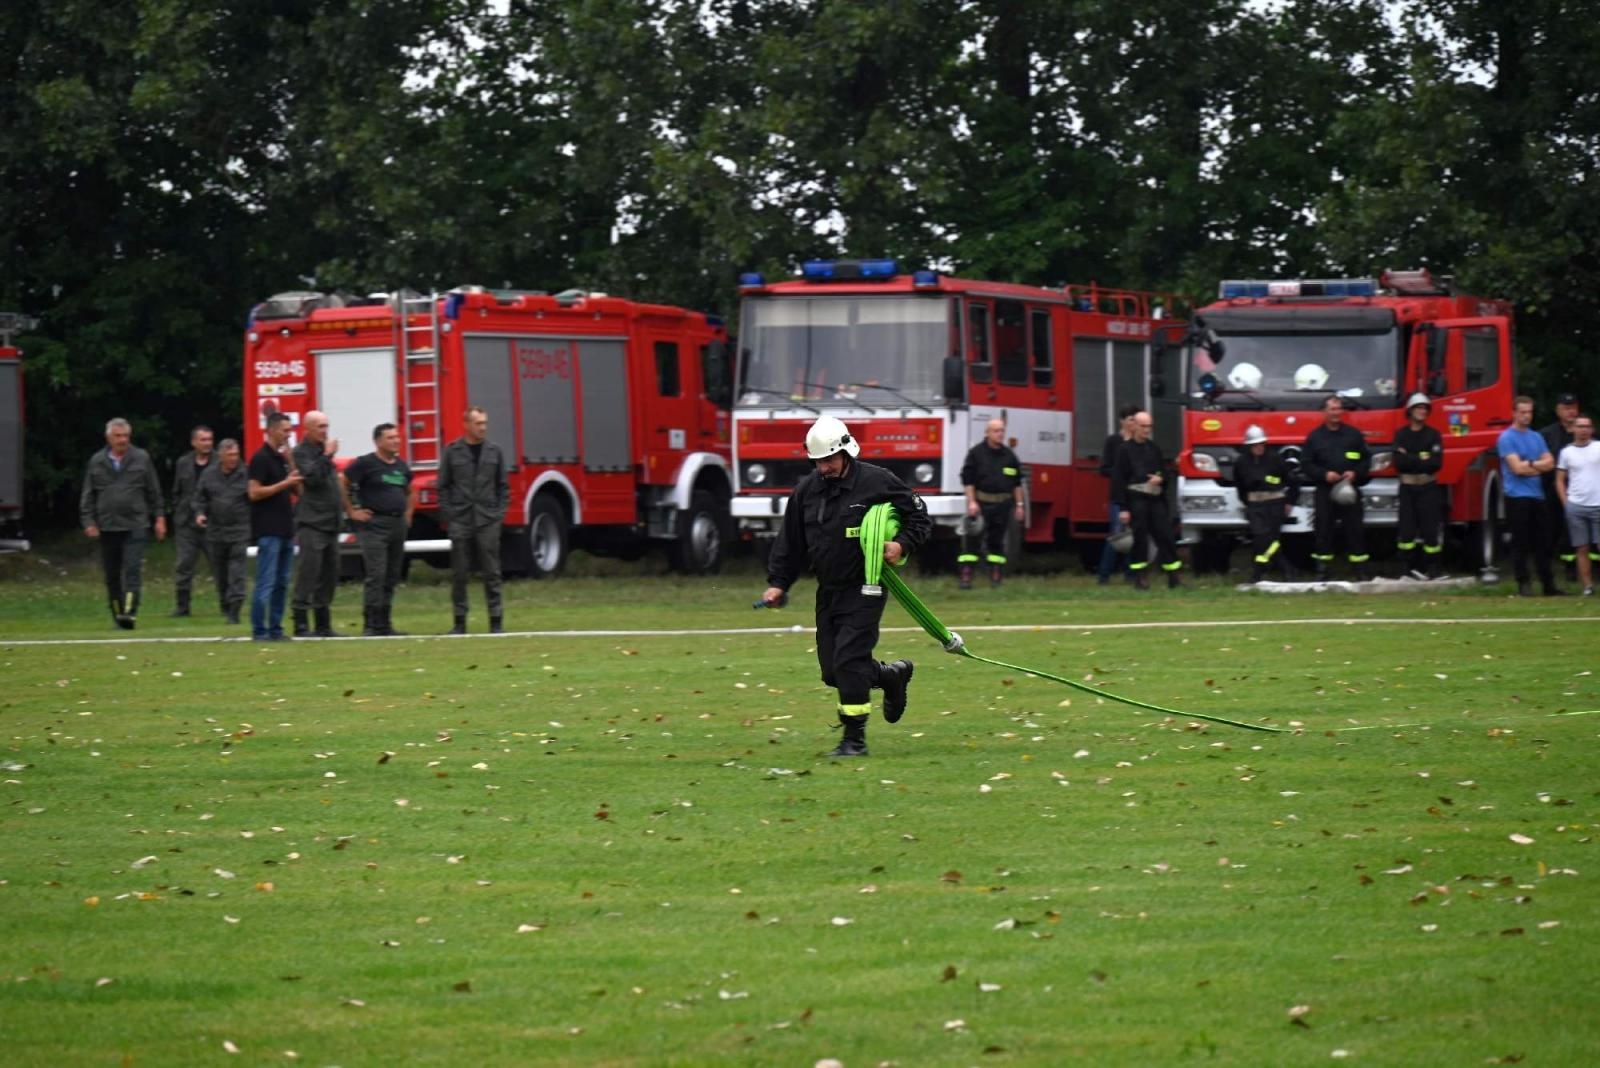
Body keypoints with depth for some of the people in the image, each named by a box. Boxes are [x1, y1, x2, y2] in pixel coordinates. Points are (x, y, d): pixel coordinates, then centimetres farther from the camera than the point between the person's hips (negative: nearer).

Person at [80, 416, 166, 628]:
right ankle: (118, 616, 15)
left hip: (135, 525, -2)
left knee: (133, 571, -14)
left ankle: (129, 613, -21)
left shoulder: (141, 458, 5)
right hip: (107, 527, 2)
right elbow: (87, 496, 10)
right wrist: (88, 521, 1)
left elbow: (154, 491, 9)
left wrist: (159, 518, 7)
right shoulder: (96, 462, 8)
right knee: (112, 575, 6)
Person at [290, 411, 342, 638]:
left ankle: (323, 624, 15)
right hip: (311, 524, -9)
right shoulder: (301, 453, -6)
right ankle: (301, 625, -11)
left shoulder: (323, 451, 19)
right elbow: (311, 476, -23)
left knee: (329, 576, 10)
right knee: (308, 574, -11)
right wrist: (327, 456, -17)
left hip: (330, 524, 9)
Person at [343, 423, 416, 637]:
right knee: (376, 576, -13)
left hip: (398, 526, 7)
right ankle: (371, 625, -12)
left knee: (391, 578, 8)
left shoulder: (401, 466, 15)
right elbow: (341, 484, -8)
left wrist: (408, 513, 19)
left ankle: (385, 624, 13)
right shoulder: (366, 464, -6)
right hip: (374, 526, -7)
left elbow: (411, 492, 32)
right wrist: (351, 511, -9)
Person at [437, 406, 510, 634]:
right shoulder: (452, 451, 2)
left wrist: (500, 512, 2)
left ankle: (496, 621, 3)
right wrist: (448, 514, -5)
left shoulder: (494, 451, 7)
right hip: (460, 521, -1)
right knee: (459, 574, 2)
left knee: (492, 572, 0)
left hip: (488, 521, 1)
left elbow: (503, 485, 11)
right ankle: (460, 622, 8)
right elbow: (443, 486, 3)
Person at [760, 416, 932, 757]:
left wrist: (903, 544, -16)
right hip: (828, 593, 6)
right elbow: (790, 542, 13)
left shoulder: (877, 481, -8)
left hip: (864, 589, -6)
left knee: (848, 661, -16)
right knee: (832, 670, 6)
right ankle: (892, 676, 33)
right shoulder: (806, 491, 6)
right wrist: (778, 583, 6)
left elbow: (919, 517, 1)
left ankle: (855, 739, -8)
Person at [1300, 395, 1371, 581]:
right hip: (1325, 491, 0)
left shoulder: (1354, 434, 9)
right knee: (1323, 531, -1)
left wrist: (1355, 473, -8)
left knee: (1355, 530, -2)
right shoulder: (1315, 437, 6)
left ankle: (1361, 572, 1)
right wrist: (1324, 474, -11)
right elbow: (1306, 465, 4)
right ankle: (1321, 571, 5)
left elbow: (1366, 459, 10)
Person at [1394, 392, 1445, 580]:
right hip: (1407, 487, 1)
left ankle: (1431, 567, 2)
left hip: (1428, 487, -1)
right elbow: (1398, 463, -5)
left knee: (1430, 528, -5)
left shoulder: (1433, 435, 5)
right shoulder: (1401, 435, 7)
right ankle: (1411, 566, 1)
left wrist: (1410, 460, -8)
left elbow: (1436, 463, -8)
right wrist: (1421, 460, -10)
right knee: (1407, 529, -5)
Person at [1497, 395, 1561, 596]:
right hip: (1517, 497, -6)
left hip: (1536, 495, 6)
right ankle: (1523, 584, -1)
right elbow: (1517, 468, -14)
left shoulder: (1536, 437, 15)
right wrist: (1540, 467, 0)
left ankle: (1549, 585, 10)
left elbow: (1550, 463, 6)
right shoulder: (1507, 438, -6)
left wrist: (1530, 464, -10)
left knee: (1542, 542, 7)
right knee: (1520, 544, -4)